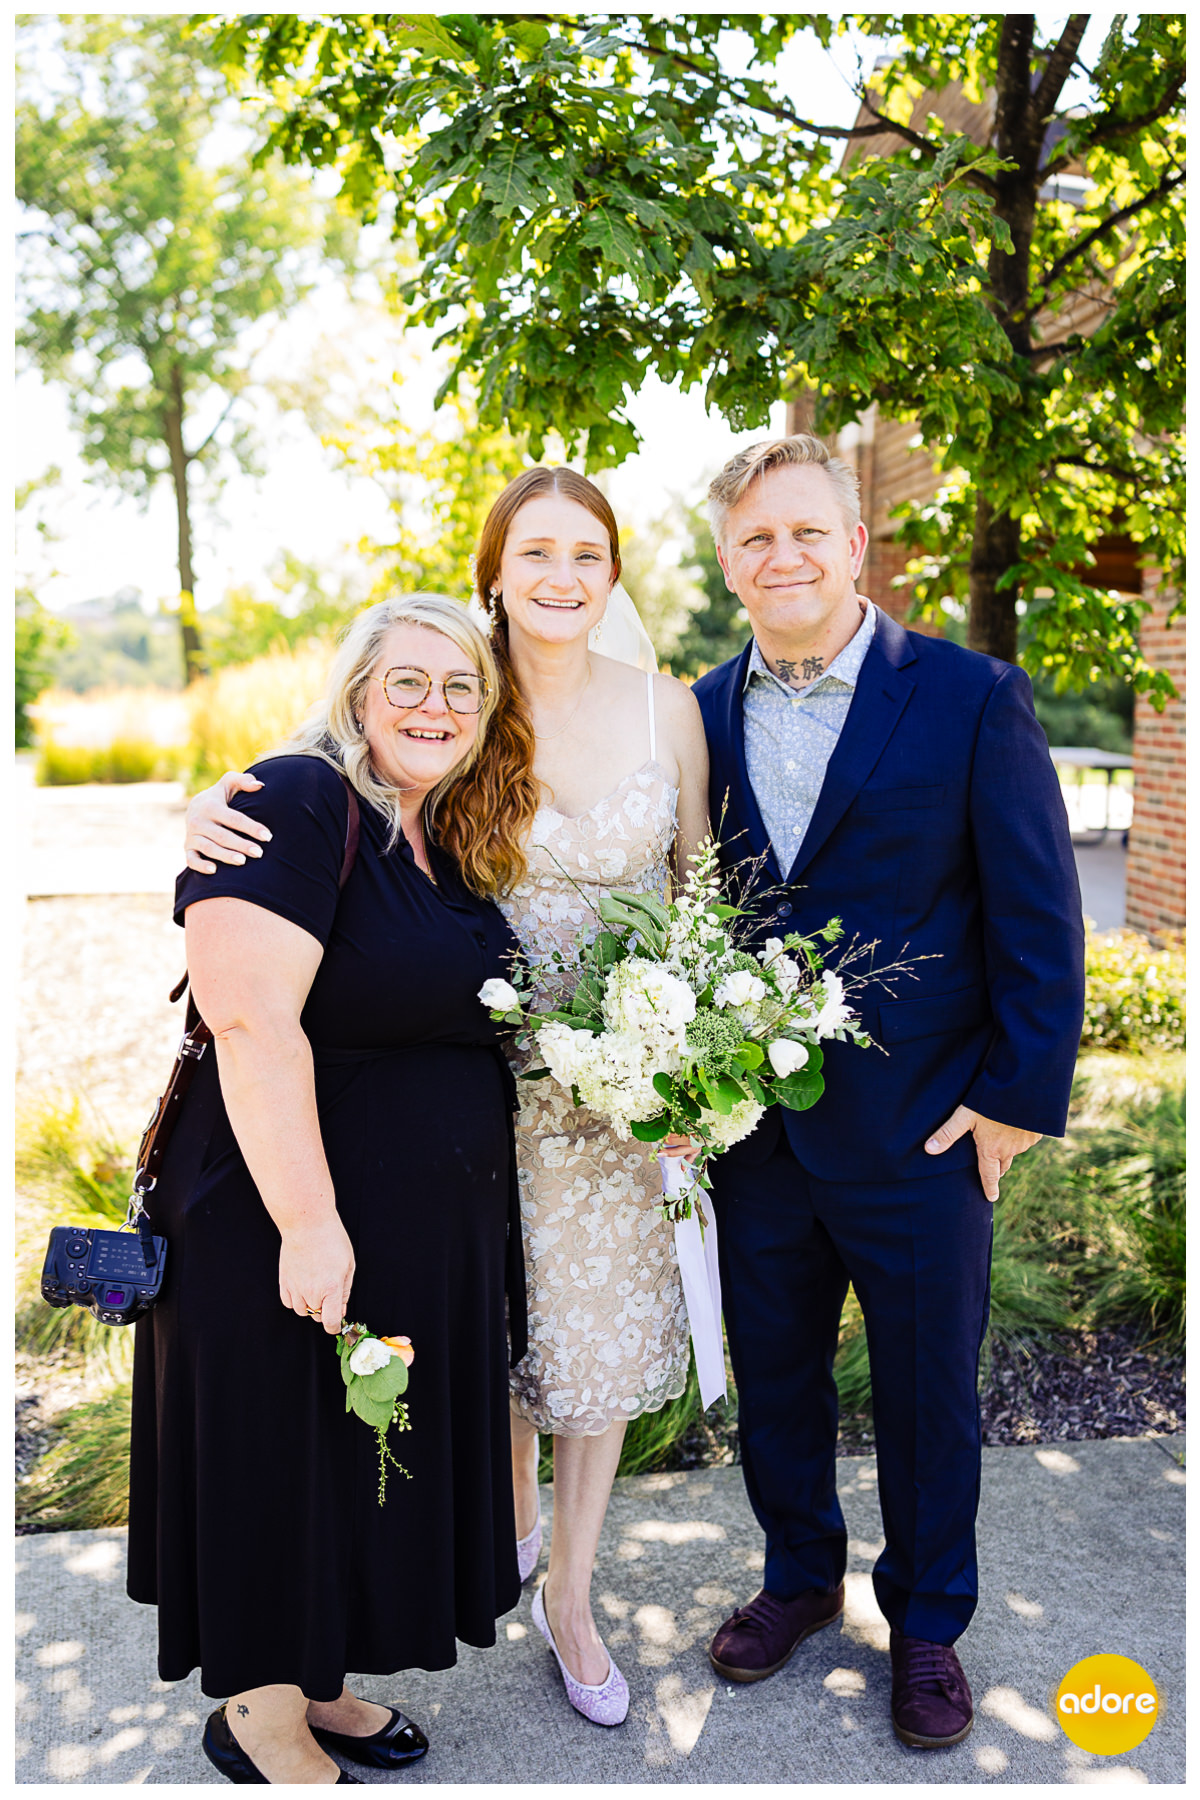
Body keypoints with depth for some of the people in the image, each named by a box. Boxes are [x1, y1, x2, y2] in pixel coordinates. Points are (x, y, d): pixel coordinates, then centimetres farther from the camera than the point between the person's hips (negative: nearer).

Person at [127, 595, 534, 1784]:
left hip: (428, 1238, 9)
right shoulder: (299, 803, -17)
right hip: (297, 1223, -8)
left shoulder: (451, 847, 10)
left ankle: (313, 1682, 41)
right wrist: (309, 1222, -27)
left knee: (374, 1454, 20)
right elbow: (249, 1019, -26)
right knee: (282, 1454, 9)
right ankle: (255, 1715, 32)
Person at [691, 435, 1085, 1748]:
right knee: (773, 1378, 19)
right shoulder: (705, 715, 3)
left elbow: (1038, 916, -8)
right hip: (753, 1131, 4)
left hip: (919, 1130, -3)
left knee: (928, 1392, 14)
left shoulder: (971, 697, -9)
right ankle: (800, 1576, 44)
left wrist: (1022, 1096, -10)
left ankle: (926, 1621, 38)